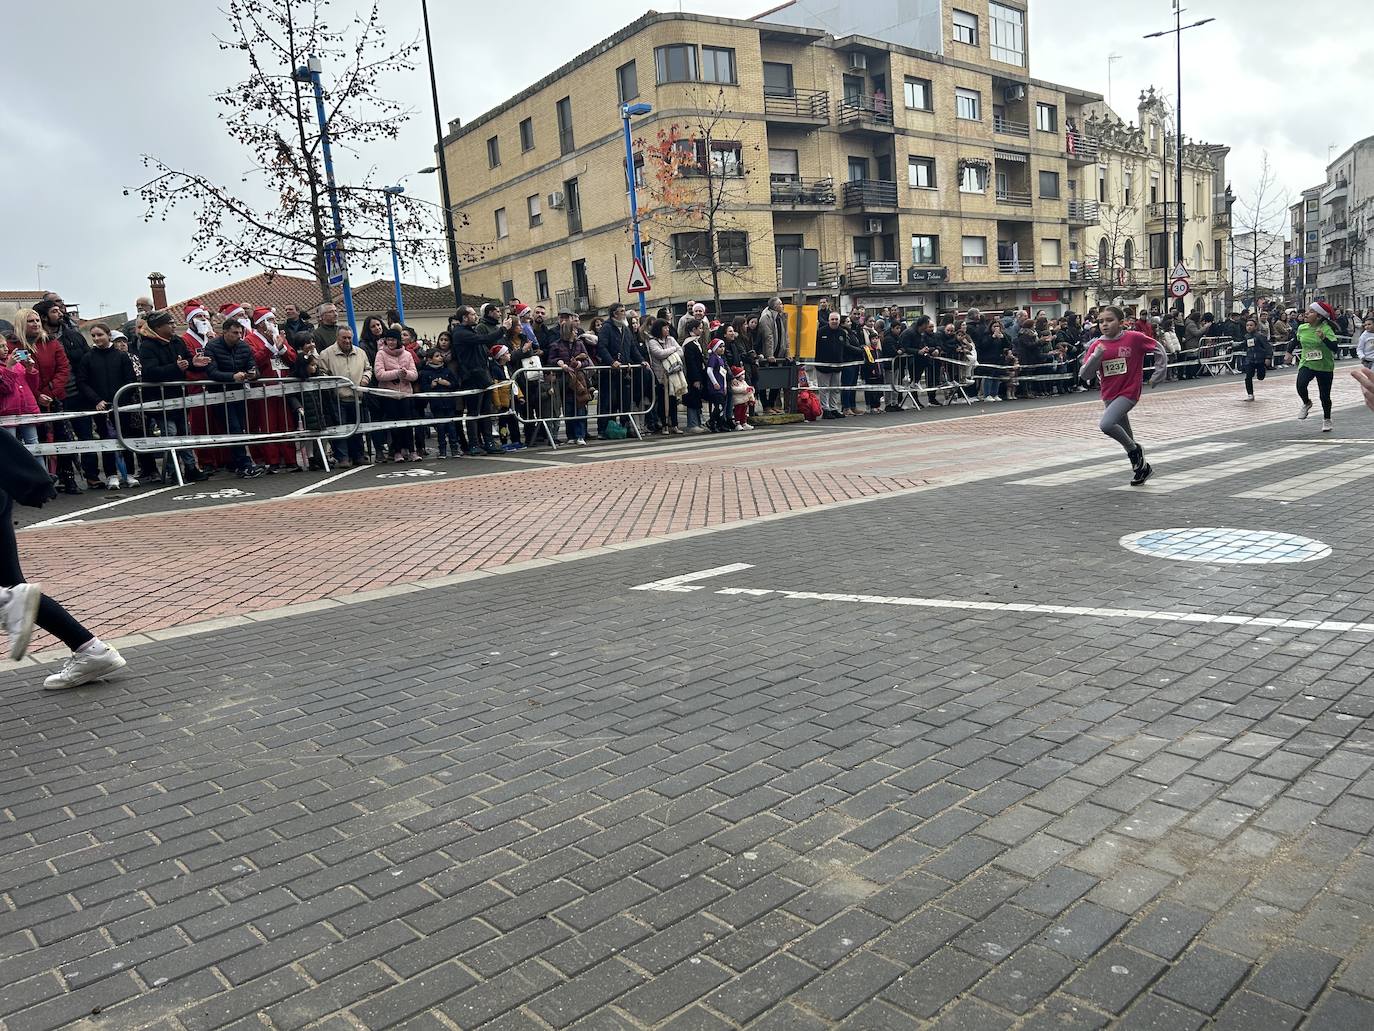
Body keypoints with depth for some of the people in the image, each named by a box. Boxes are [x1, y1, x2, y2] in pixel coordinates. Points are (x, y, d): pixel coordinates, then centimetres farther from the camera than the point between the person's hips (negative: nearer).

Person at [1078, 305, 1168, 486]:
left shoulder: (1134, 338, -10)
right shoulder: (1097, 345, 0)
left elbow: (1159, 349, 2)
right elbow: (1085, 375, -5)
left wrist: (1158, 374, 2)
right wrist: (1096, 356, -19)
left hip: (1129, 393, -6)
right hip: (1109, 395, 6)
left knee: (1106, 425, -26)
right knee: (1125, 435, 17)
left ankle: (1135, 449, -1)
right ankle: (1142, 466, 37)